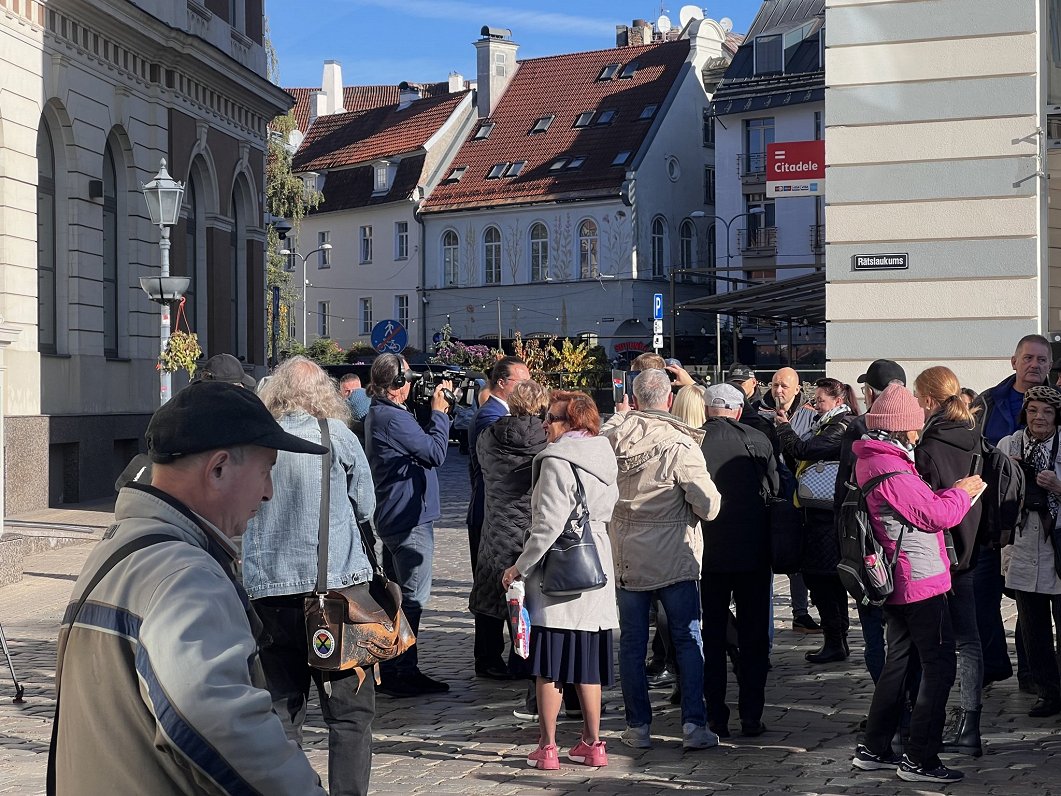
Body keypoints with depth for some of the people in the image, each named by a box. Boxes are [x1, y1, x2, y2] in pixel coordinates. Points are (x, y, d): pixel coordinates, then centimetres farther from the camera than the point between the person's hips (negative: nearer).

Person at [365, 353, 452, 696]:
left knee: (397, 595, 16)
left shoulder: (379, 414, 13)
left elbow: (420, 443, 15)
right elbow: (436, 452, -21)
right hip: (410, 517, -11)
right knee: (412, 598, -4)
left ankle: (390, 671, 23)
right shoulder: (392, 418, -21)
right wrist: (439, 411, -11)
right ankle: (405, 673, -1)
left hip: (392, 518, 11)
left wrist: (436, 408, 7)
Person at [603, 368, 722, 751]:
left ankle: (638, 726, 14)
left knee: (632, 643, 10)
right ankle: (693, 724, 4)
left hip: (626, 557, 3)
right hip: (673, 558, -3)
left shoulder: (612, 437, -4)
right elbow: (709, 505, -15)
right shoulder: (680, 445, -15)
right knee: (688, 640, 7)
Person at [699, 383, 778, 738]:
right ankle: (751, 716, 9)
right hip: (753, 551, 0)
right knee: (754, 635, 9)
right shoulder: (757, 441, -5)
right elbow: (774, 490, 5)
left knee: (713, 635, 9)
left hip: (708, 552, 0)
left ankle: (716, 717, 11)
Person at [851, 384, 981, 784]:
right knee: (939, 665, -3)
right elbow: (936, 515, -17)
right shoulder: (890, 469, -22)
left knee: (899, 659, 18)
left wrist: (948, 493, 10)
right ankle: (919, 759, 0)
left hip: (897, 582, 10)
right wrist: (962, 492, 0)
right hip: (921, 581, -10)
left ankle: (874, 749, 23)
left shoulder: (870, 462, 10)